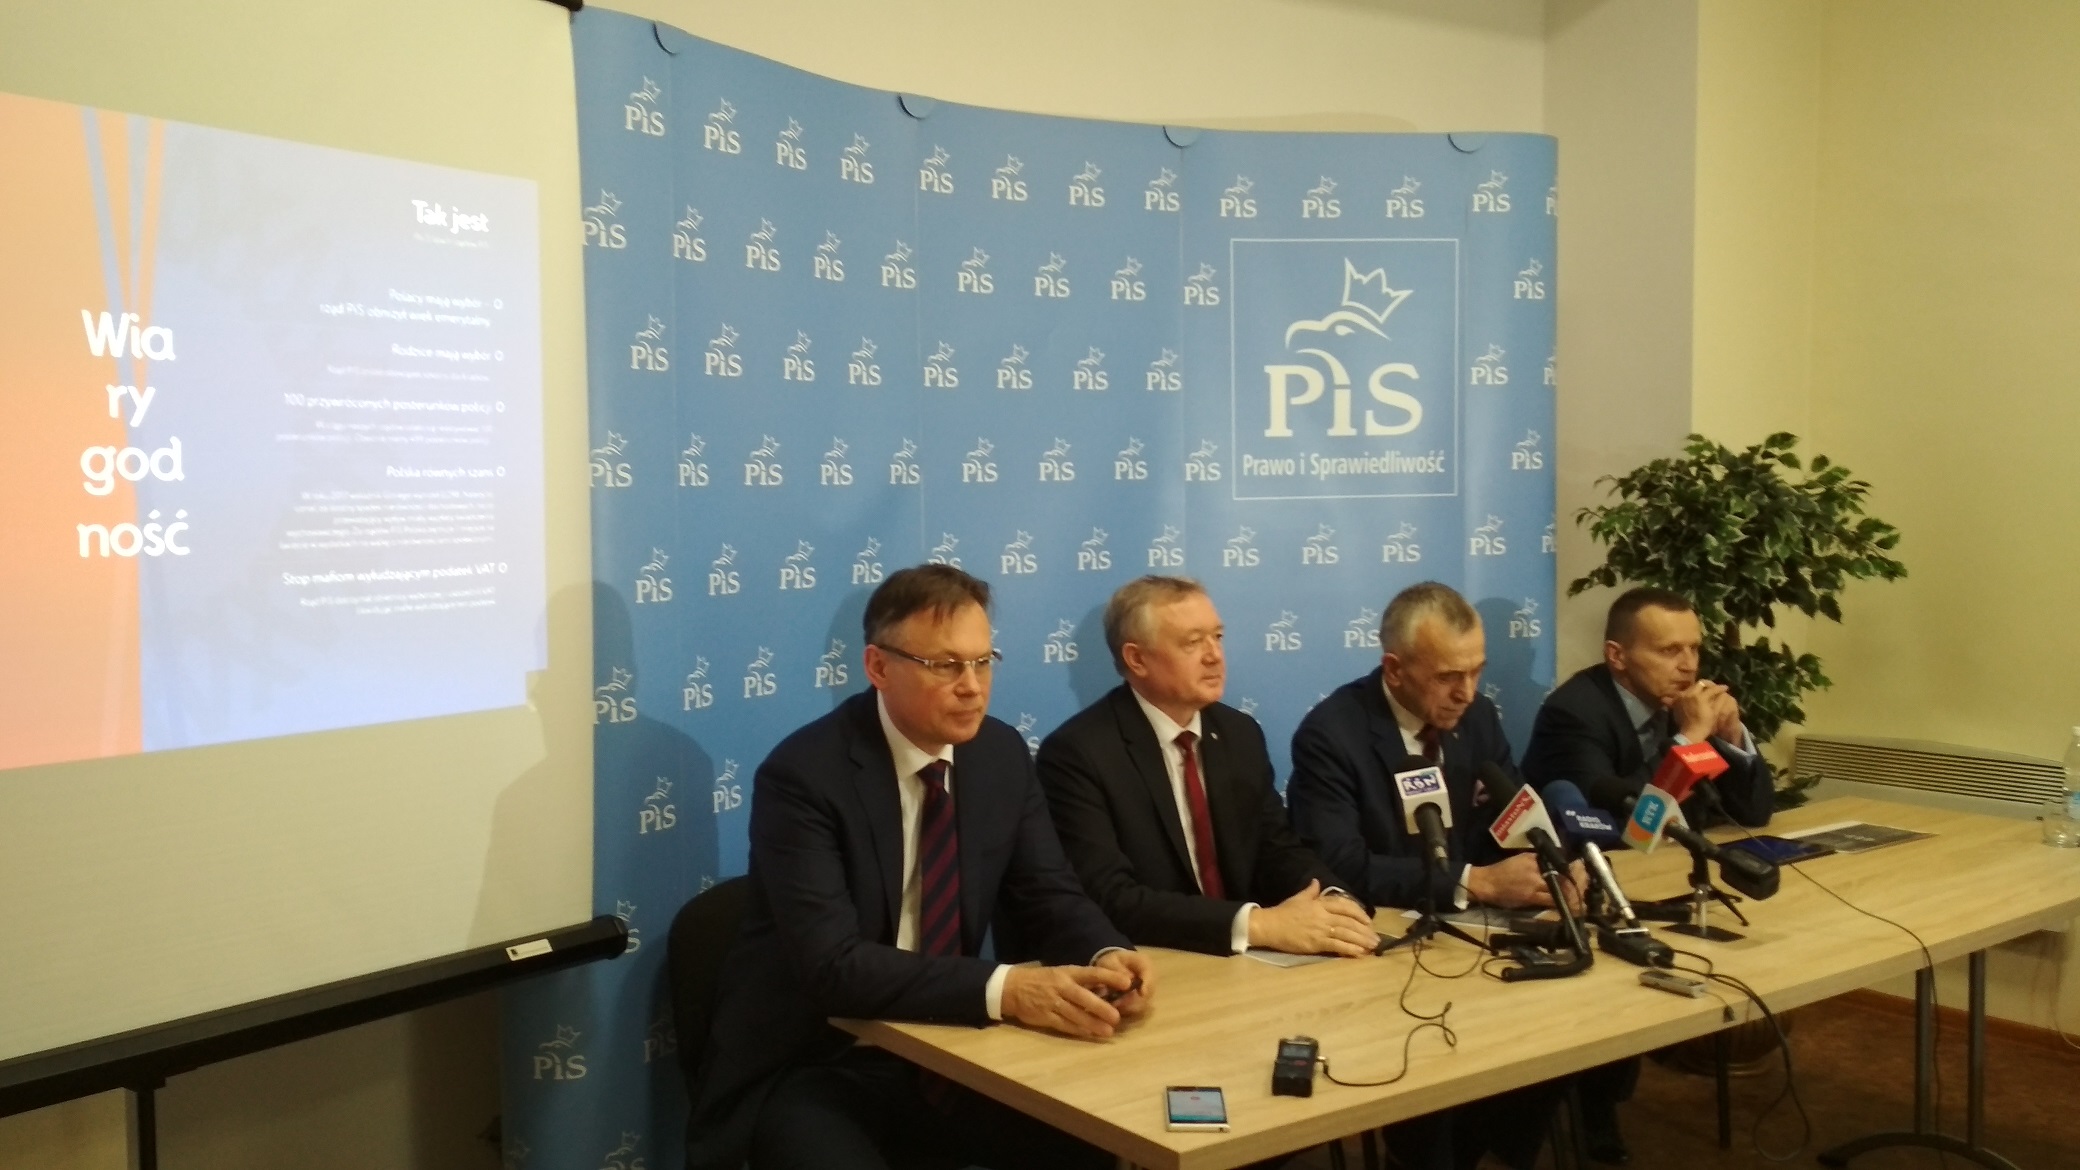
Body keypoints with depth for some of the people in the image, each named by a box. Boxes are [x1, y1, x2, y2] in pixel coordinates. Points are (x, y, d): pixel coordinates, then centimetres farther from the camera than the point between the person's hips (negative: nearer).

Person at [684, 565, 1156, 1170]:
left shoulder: (1001, 753, 0)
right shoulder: (803, 774, -19)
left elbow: (1050, 895, 4)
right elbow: (833, 963, -27)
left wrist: (1107, 955, -19)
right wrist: (1005, 990, -37)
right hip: (811, 1069, -5)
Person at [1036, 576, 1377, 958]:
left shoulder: (1241, 734, 7)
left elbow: (1279, 849, 8)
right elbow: (1111, 899, -21)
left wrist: (1332, 902, -13)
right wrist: (1256, 924, -27)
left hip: (1243, 963, 5)